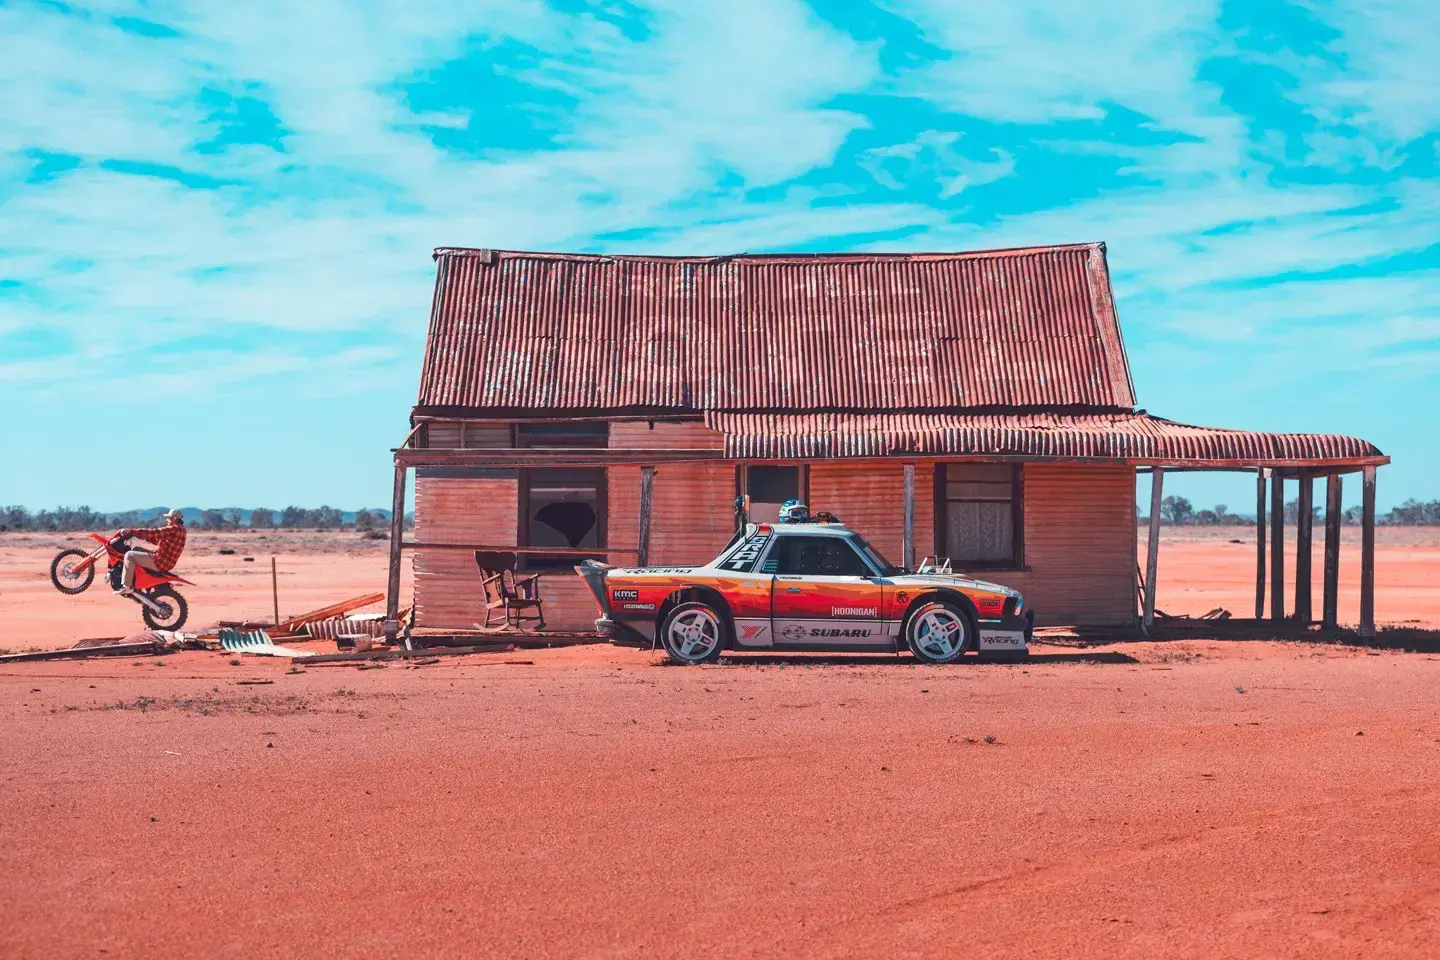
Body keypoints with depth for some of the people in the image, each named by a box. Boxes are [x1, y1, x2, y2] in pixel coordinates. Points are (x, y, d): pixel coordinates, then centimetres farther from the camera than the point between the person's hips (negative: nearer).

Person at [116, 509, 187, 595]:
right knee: (135, 549, 21)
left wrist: (132, 532, -22)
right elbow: (158, 538, 20)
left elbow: (154, 532, -24)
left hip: (160, 562, -11)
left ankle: (127, 586, -12)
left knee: (129, 555, -12)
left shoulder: (175, 529, -17)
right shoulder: (179, 529, 15)